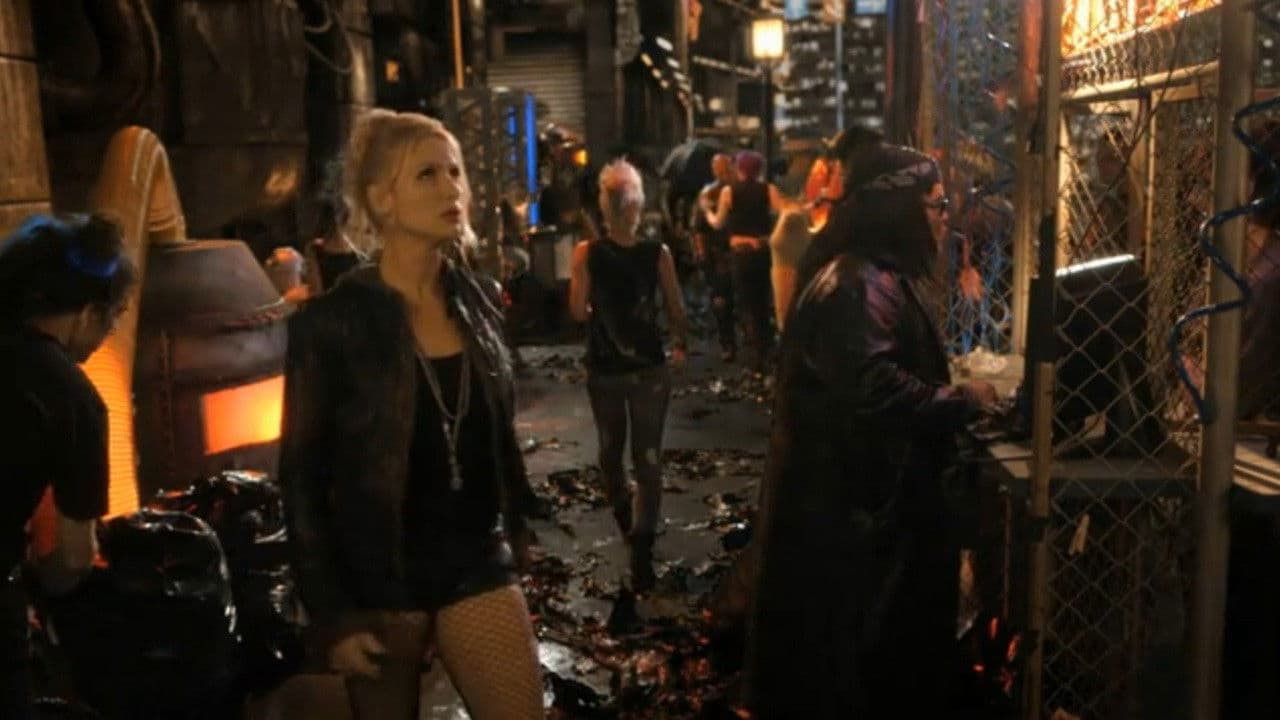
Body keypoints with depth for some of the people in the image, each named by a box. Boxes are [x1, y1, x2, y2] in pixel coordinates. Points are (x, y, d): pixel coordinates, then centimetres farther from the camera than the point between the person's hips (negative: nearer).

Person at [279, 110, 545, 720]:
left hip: (478, 565, 4)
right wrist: (330, 613, -11)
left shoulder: (476, 304, 4)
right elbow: (302, 474, -9)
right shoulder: (332, 321, -11)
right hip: (377, 578, -3)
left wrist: (517, 529, 13)